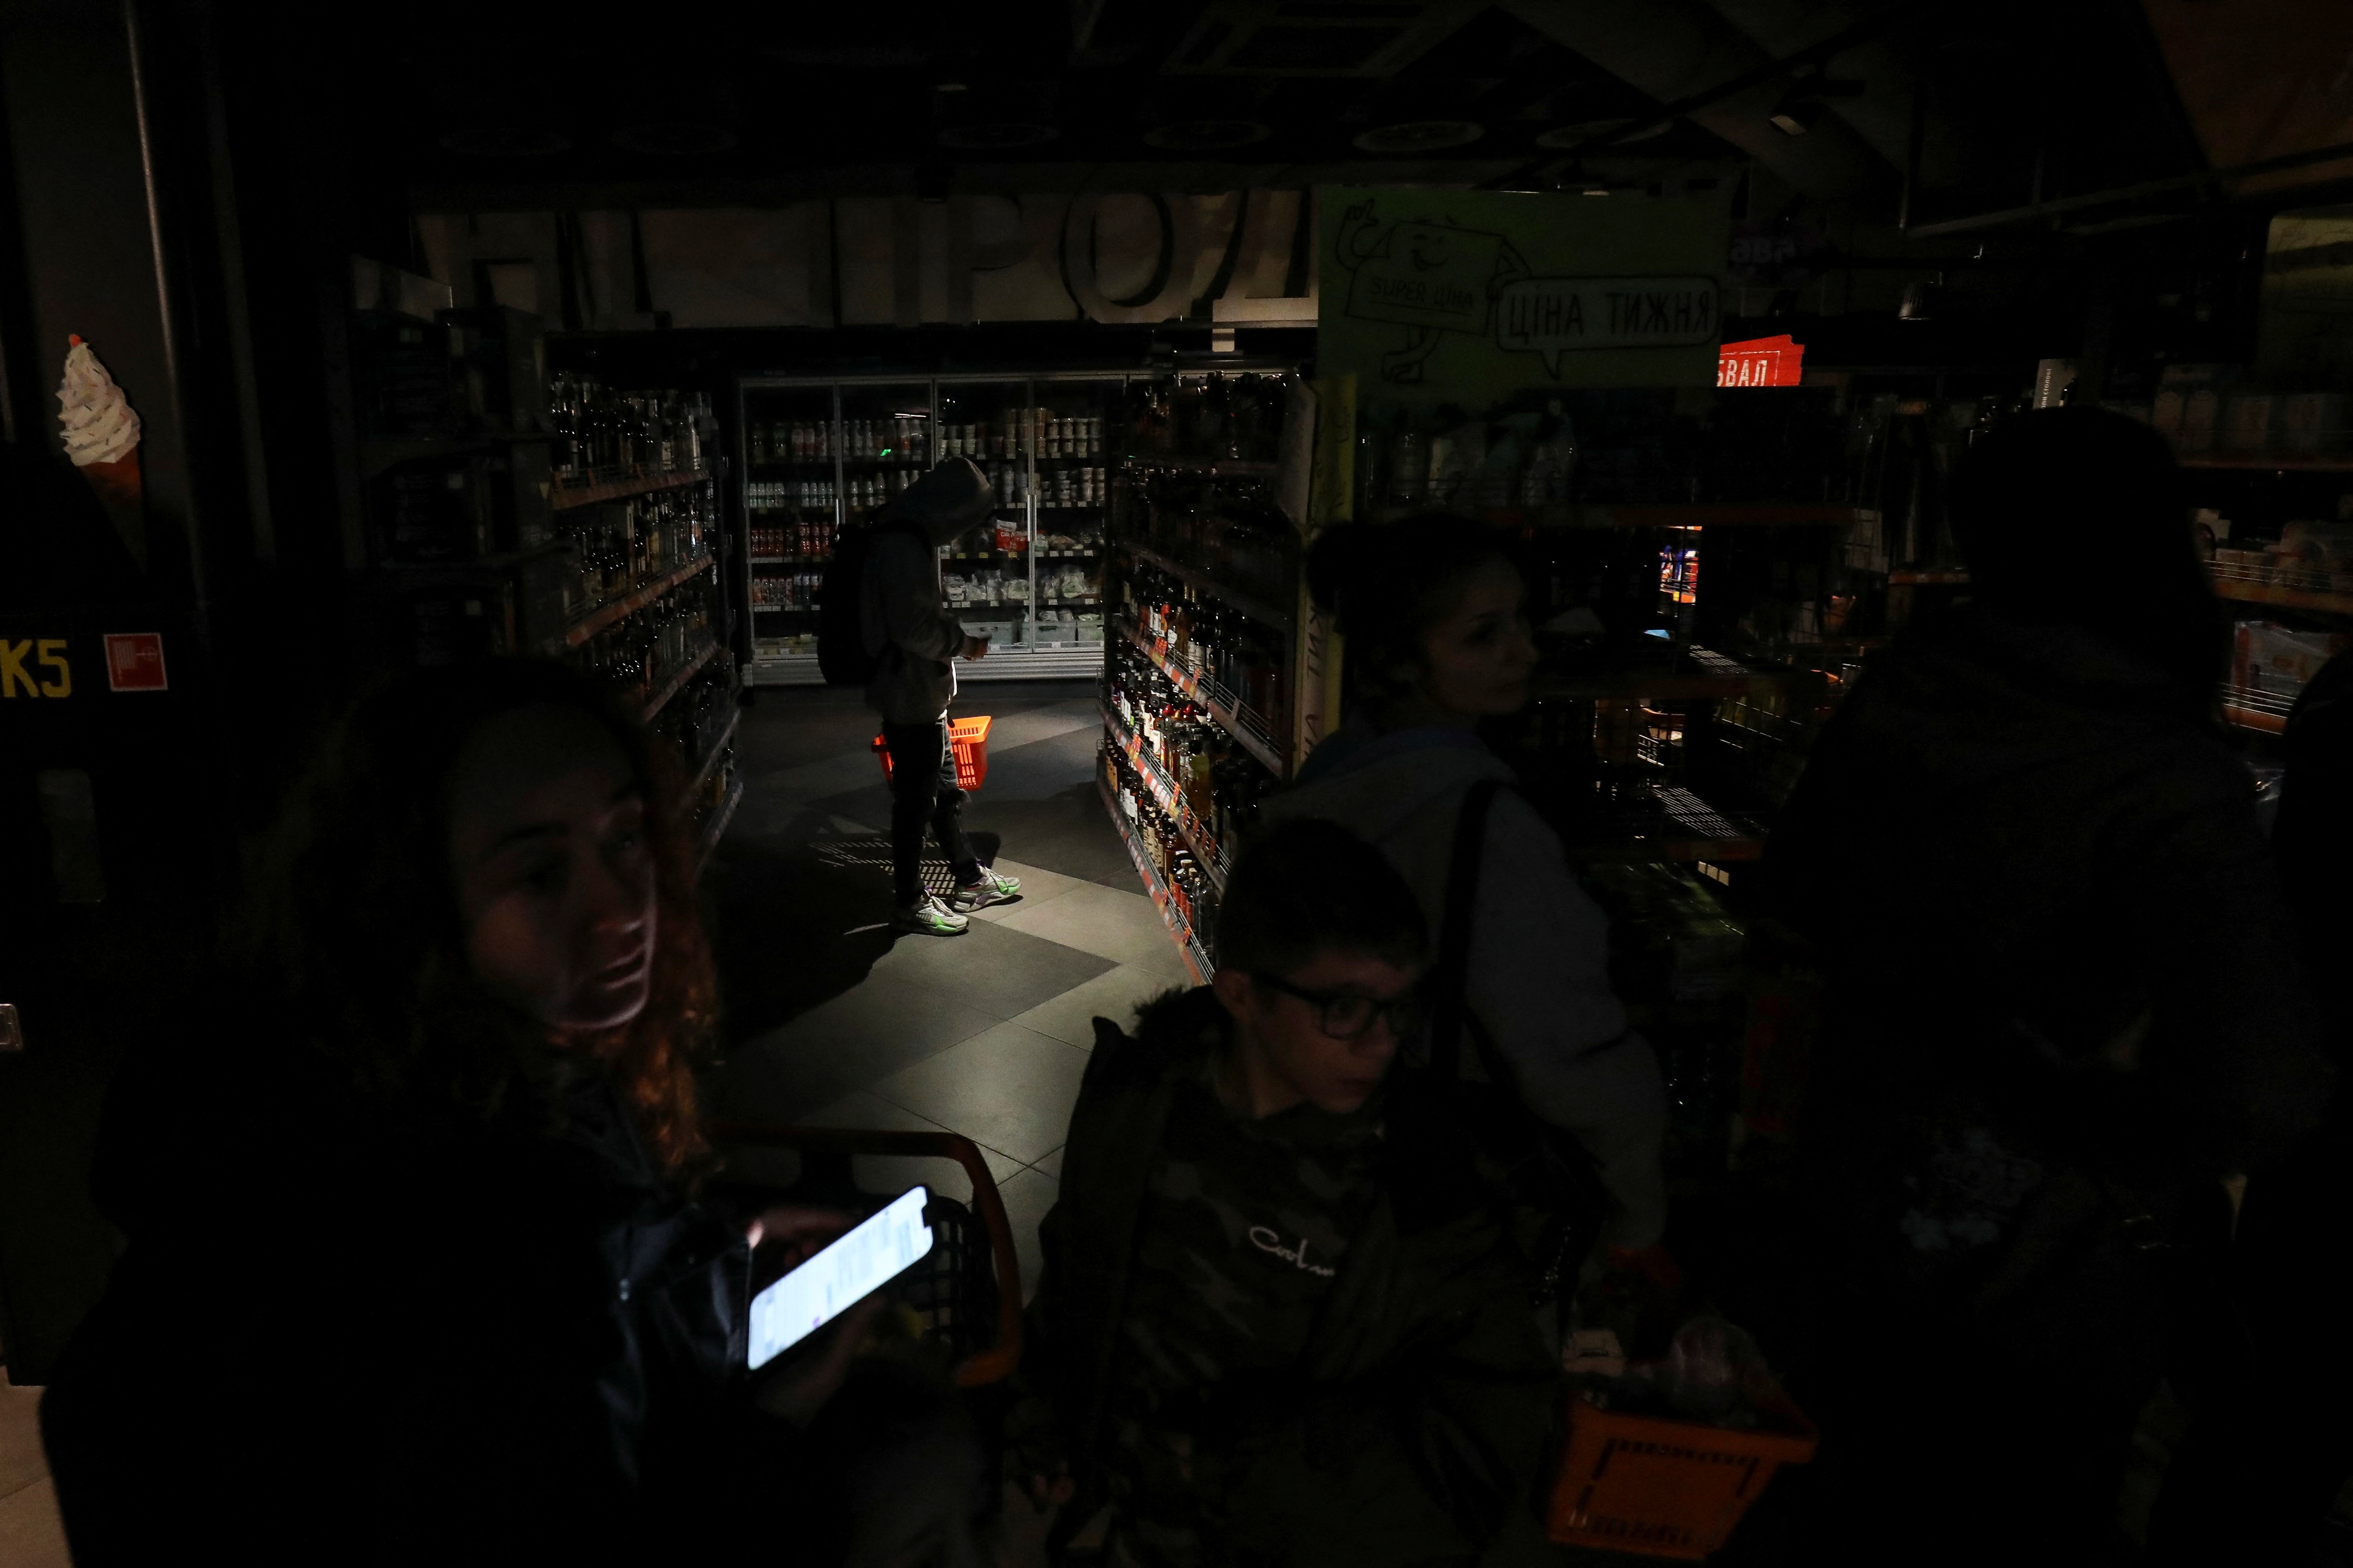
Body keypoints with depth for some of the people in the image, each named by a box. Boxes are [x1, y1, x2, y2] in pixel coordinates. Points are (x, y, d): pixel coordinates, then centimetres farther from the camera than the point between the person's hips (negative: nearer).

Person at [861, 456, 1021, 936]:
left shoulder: (913, 539, 11)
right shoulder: (905, 546, -22)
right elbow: (912, 627, -27)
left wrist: (958, 636, 9)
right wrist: (962, 643, -13)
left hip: (923, 694, 11)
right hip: (911, 698, -11)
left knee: (946, 788, 21)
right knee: (915, 799, 2)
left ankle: (971, 878, 35)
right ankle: (909, 903, 15)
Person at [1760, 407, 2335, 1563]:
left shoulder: (1903, 688, -13)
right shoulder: (2169, 783, -28)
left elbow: (1795, 881, 3)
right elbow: (2263, 1095, -34)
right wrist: (2115, 1136, -15)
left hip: (1859, 1196, 4)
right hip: (2043, 1272, -4)